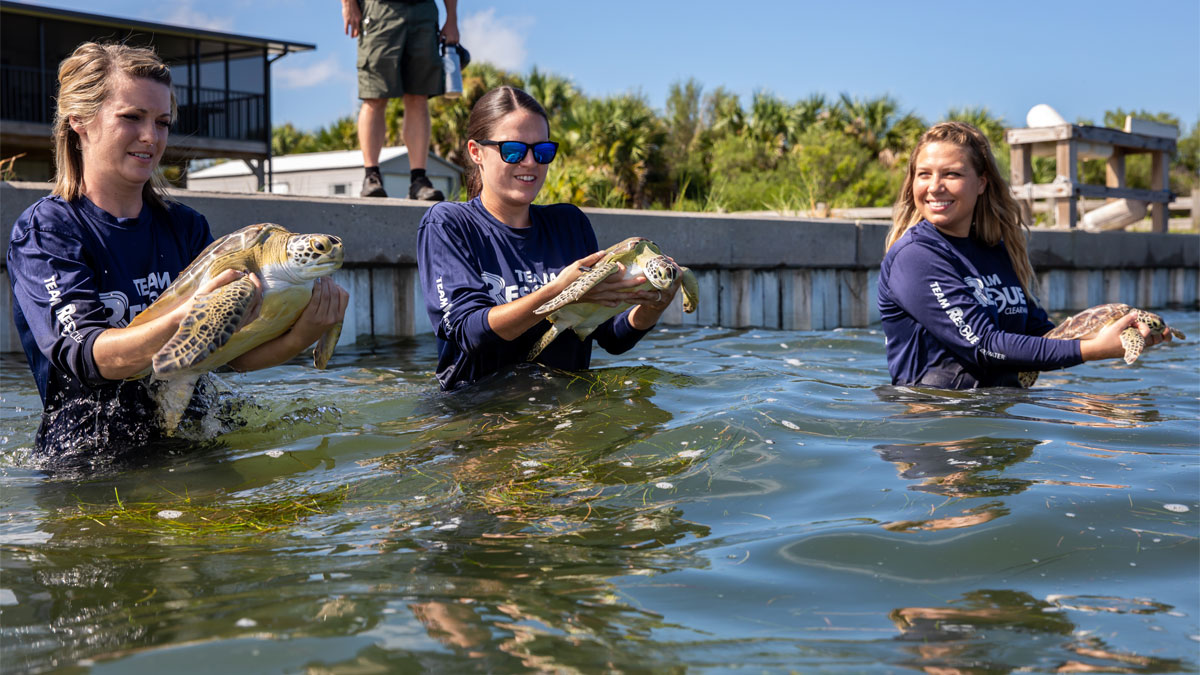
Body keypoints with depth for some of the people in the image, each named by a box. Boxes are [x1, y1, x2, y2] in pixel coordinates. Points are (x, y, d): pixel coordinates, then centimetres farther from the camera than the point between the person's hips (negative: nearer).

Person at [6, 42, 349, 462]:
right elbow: (88, 355, -19)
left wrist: (300, 337, -19)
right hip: (85, 462, -3)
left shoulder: (186, 227, 12)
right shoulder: (44, 230, -3)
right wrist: (190, 320, -36)